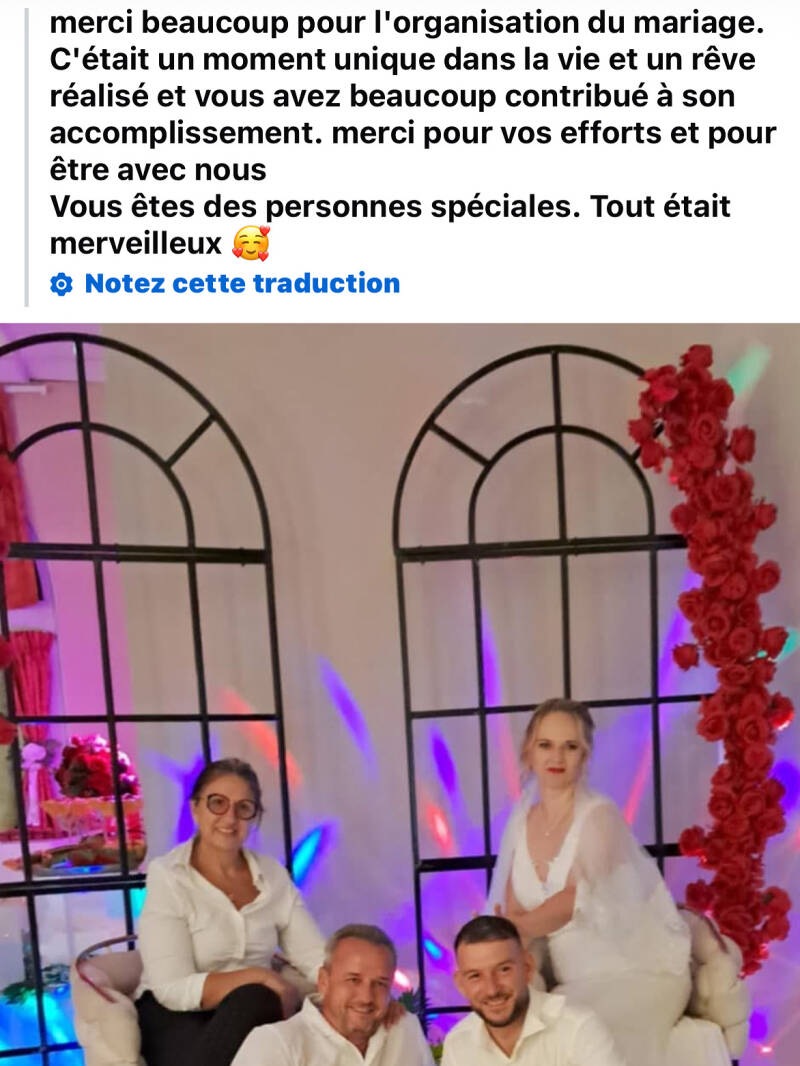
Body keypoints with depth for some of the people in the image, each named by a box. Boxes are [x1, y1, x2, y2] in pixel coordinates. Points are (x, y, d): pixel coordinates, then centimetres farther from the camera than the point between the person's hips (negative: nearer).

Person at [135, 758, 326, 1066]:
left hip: (251, 1016, 4)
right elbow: (174, 989, -19)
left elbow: (315, 956, -2)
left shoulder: (273, 874, 4)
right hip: (177, 1018, -4)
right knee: (255, 1001, -36)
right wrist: (259, 977, -29)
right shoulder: (167, 876, -11)